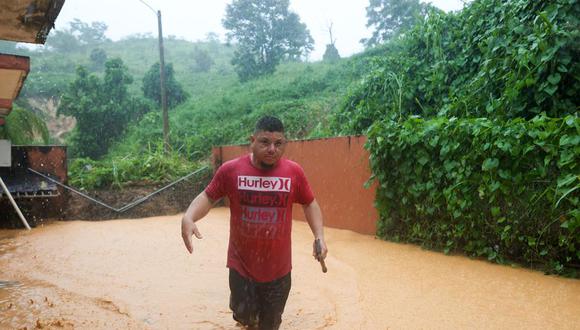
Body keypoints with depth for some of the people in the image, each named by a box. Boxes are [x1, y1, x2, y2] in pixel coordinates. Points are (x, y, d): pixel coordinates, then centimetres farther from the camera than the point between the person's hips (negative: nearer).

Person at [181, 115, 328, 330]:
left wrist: (319, 237, -6)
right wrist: (188, 218, -19)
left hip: (278, 267, 1)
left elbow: (309, 203, 5)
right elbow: (208, 197, -1)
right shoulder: (230, 169, -11)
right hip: (241, 264, -1)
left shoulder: (294, 172, -8)